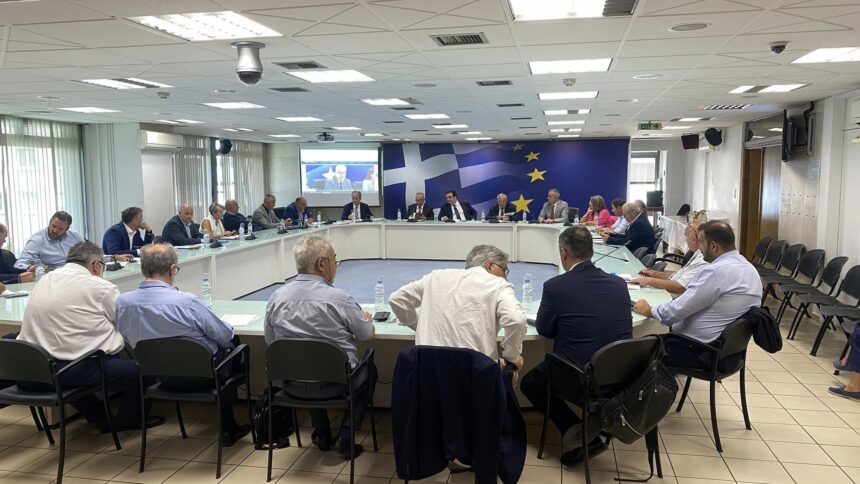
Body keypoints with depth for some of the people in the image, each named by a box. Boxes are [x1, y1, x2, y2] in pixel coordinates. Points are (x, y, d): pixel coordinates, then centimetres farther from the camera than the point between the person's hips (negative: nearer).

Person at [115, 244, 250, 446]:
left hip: (157, 375, 6)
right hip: (200, 375, -6)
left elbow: (128, 339, 6)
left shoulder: (122, 302, -11)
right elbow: (226, 336, -16)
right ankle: (228, 429, 34)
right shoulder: (187, 302, -27)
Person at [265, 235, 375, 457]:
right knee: (369, 370, 26)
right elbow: (368, 335, -3)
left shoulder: (276, 298, -7)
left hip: (292, 385, 4)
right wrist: (366, 319, 20)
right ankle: (345, 437, 16)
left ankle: (322, 435, 34)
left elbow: (270, 340, 7)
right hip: (336, 383, -4)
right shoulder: (339, 298, -18)